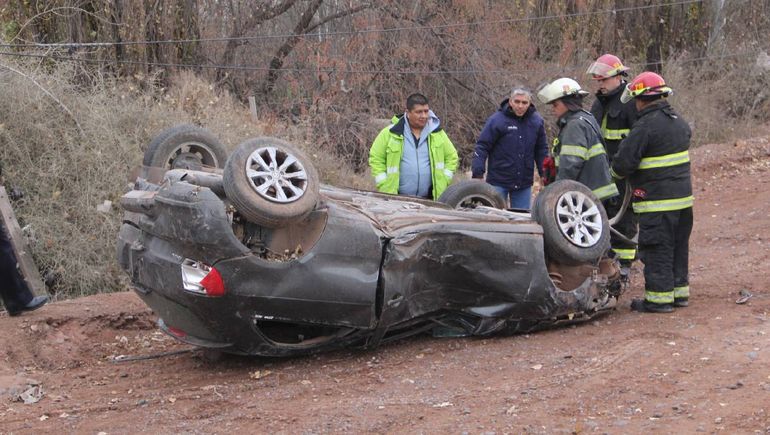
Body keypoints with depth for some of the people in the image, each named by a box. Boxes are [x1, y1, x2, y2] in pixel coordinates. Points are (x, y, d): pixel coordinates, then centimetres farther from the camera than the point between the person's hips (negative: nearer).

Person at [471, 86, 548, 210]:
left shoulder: (536, 121, 2)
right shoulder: (497, 120, -10)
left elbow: (541, 150, 12)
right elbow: (482, 147, -9)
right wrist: (478, 173, -15)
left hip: (524, 183, 4)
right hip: (498, 182, -3)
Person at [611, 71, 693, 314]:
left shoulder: (646, 126, -18)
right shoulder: (680, 123, 9)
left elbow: (623, 163, -20)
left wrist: (617, 173, 4)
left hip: (657, 202, -8)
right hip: (683, 196, 8)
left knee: (657, 250, -1)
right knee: (678, 246, 16)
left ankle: (659, 298, 2)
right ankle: (679, 291, 25)